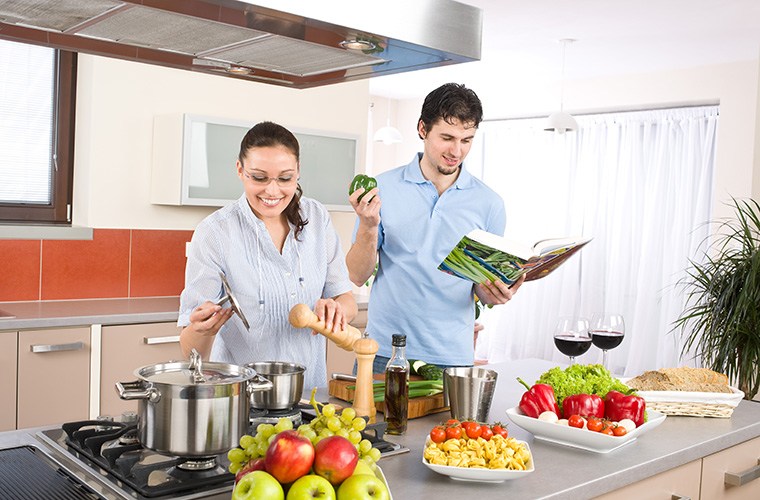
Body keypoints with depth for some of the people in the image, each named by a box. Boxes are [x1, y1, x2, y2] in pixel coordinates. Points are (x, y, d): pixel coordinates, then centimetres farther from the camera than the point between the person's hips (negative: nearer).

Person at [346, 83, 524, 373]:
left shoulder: (488, 203, 1)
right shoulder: (383, 189, -2)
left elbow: (484, 291, 7)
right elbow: (357, 276, -3)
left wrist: (495, 293, -16)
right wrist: (368, 227, -19)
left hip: (452, 358, 1)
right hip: (385, 352, -1)